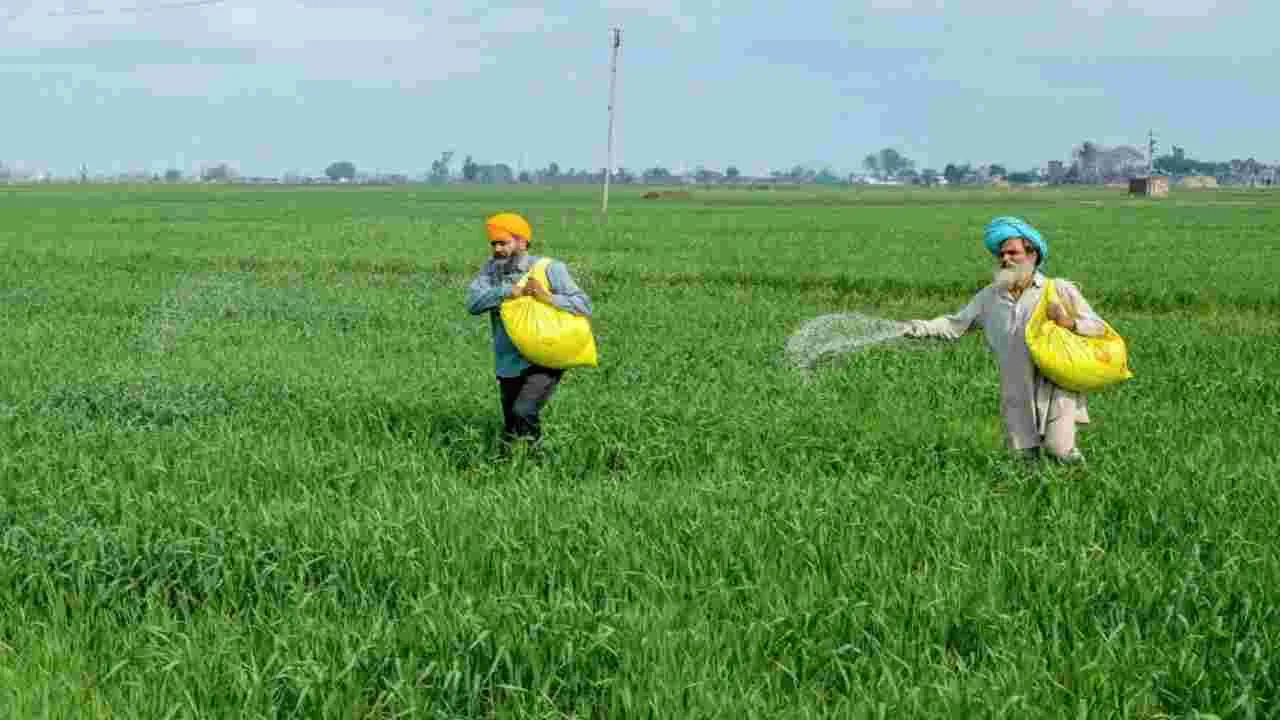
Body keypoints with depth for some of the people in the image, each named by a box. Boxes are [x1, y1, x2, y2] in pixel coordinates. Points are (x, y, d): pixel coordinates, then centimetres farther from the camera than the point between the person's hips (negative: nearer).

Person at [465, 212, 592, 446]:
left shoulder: (549, 269, -9)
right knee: (511, 431, 14)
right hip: (509, 364, 5)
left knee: (523, 412, -27)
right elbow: (473, 303, -13)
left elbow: (584, 305, -14)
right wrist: (509, 292, -25)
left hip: (544, 362, -5)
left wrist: (548, 297, -28)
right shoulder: (491, 269, 2)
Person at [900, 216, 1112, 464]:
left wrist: (1069, 322, -18)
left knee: (1060, 453, -13)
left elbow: (1099, 328, 0)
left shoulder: (1060, 290, -2)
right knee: (1025, 458, 8)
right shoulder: (991, 296, 6)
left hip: (1054, 390, -3)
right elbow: (955, 324, 8)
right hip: (1016, 396, 3)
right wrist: (919, 328, -5)